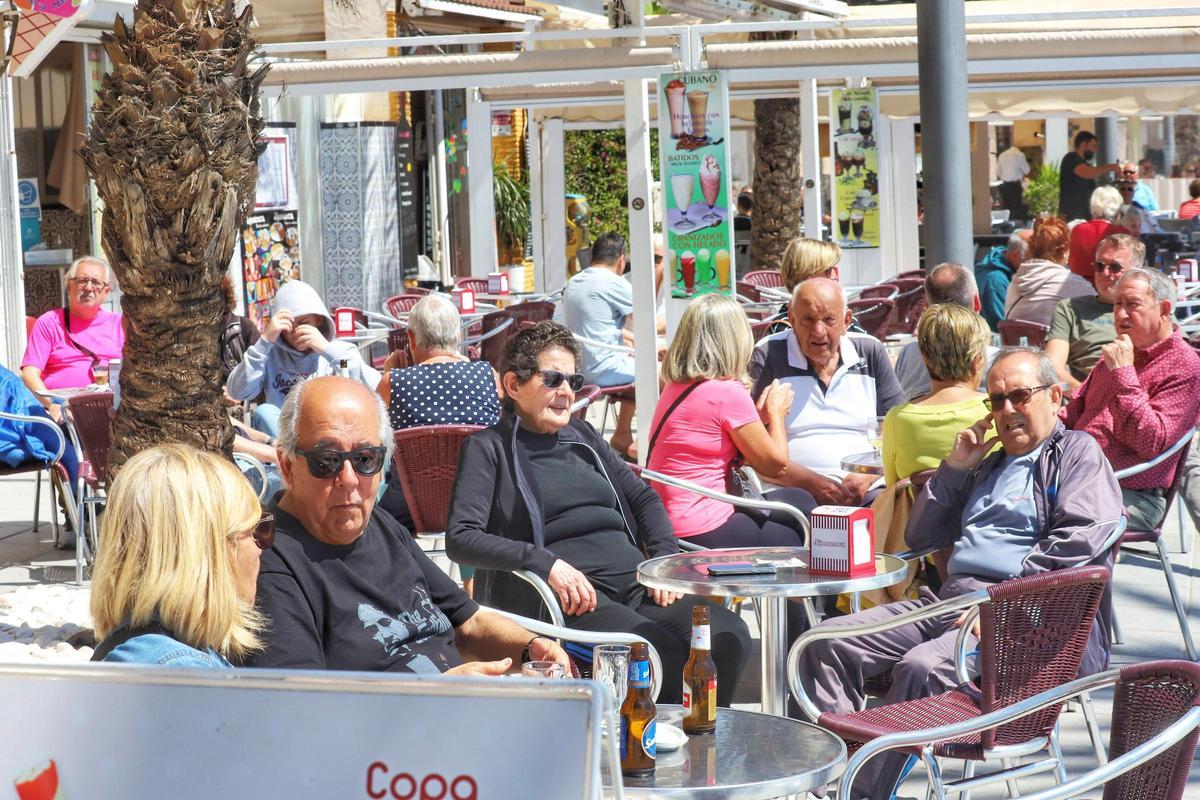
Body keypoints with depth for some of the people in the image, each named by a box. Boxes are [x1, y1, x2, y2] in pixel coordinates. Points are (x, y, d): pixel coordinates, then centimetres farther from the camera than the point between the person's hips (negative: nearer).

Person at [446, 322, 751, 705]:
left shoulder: (582, 436, 25)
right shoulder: (489, 448, 6)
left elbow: (643, 497, 28)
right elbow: (460, 538, -7)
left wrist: (666, 557, 8)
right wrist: (545, 563, -19)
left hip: (637, 583, 6)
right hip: (573, 598, -6)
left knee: (729, 637, -21)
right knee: (663, 652, -32)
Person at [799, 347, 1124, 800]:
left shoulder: (1077, 451, 8)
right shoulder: (987, 465, 31)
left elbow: (1079, 540, -10)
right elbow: (918, 538, 30)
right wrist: (953, 469, 18)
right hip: (947, 600, 8)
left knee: (922, 667, -35)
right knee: (827, 644, -10)